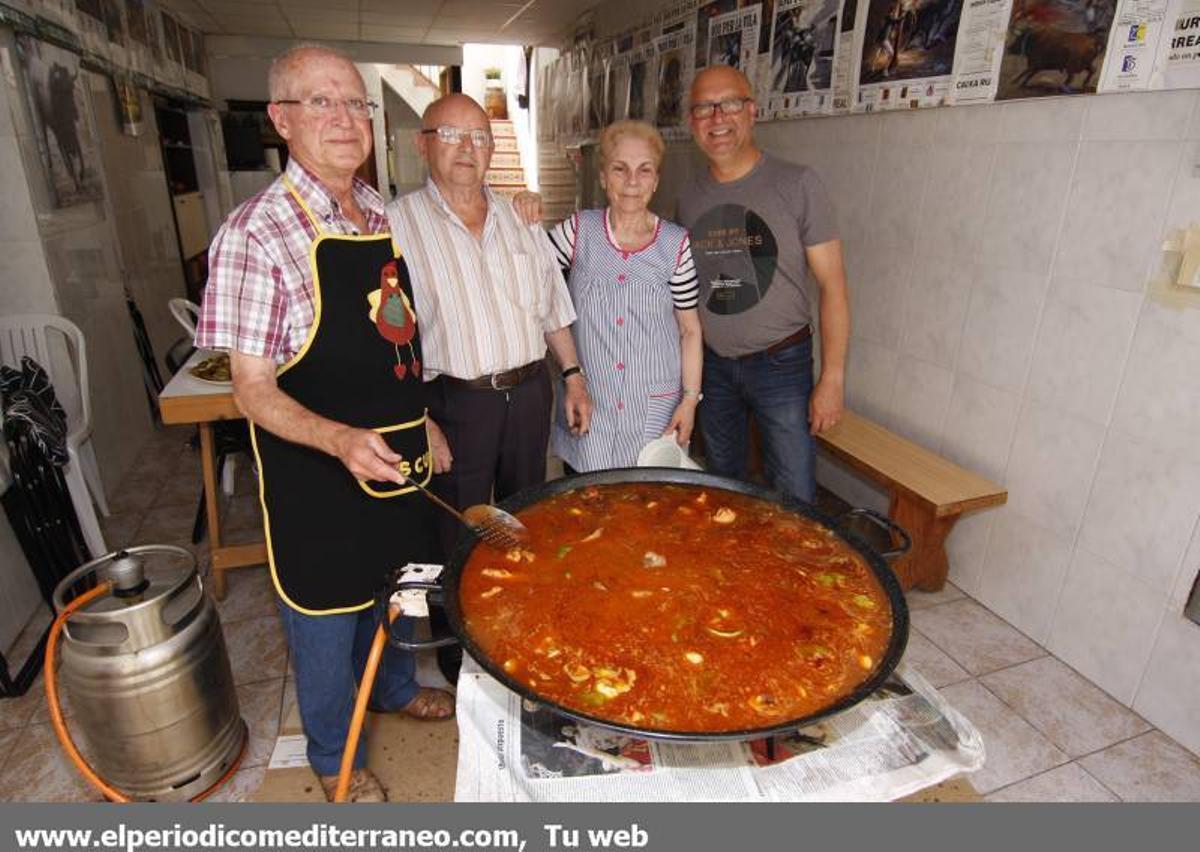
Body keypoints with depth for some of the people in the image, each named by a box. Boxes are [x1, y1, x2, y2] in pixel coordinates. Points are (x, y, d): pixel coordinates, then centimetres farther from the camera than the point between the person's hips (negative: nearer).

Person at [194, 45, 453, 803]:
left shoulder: (382, 213, 3)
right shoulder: (256, 236, -18)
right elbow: (253, 390, -17)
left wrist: (423, 423, 11)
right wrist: (341, 439, -34)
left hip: (398, 452, 6)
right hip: (318, 470, -6)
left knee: (396, 583, 25)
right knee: (327, 610, 13)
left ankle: (395, 686, 55)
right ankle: (335, 756, 40)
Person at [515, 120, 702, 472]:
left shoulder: (677, 243, -3)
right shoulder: (579, 231, -1)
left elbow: (690, 329, 1)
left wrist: (690, 398, -3)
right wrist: (522, 219, -9)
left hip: (656, 409, 0)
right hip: (587, 406, 1)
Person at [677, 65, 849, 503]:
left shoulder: (796, 184, -8)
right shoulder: (690, 196, 5)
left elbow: (831, 284, -9)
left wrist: (832, 377, -13)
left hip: (782, 363, -4)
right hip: (712, 365, 4)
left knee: (794, 502, 0)